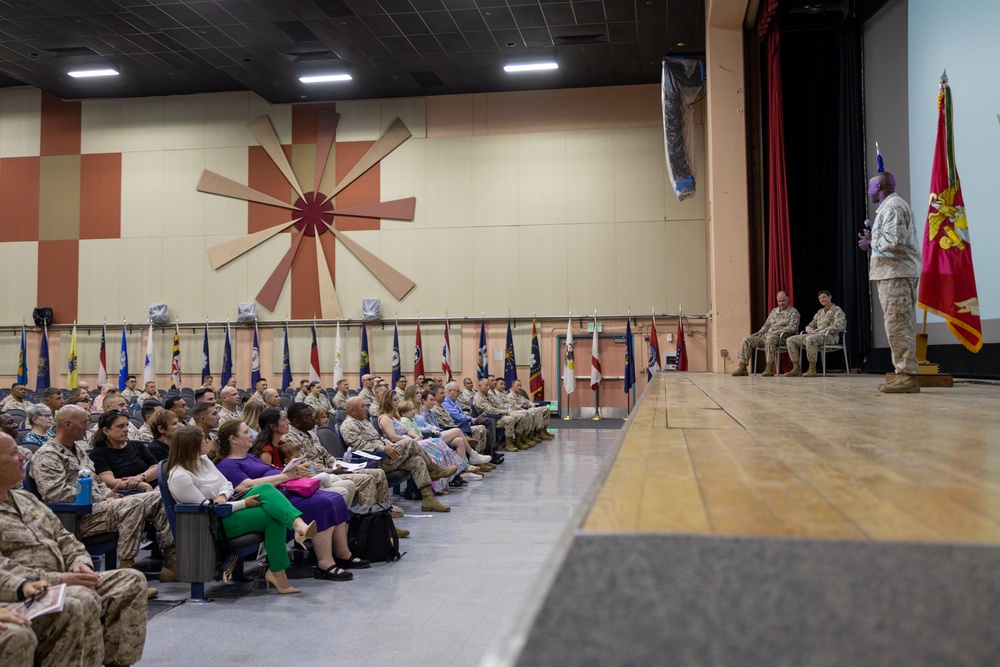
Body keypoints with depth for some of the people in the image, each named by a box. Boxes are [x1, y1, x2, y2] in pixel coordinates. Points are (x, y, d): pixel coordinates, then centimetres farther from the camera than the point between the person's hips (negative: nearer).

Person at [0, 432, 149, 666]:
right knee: (83, 601, -35)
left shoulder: (27, 499, 20)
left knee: (132, 581, -4)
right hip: (26, 596, -9)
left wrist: (80, 564, 0)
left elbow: (64, 539, 21)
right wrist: (56, 579, -21)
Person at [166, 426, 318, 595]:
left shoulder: (203, 460, 9)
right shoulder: (180, 476, -17)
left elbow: (227, 484, 14)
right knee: (273, 516, -23)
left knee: (266, 489, -21)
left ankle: (298, 525, -42)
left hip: (228, 508, 8)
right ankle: (277, 572, -19)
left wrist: (223, 496, -12)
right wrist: (243, 503, -17)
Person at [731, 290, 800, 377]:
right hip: (766, 335, 7)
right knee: (747, 340, -10)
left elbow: (792, 327, -10)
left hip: (781, 337, -7)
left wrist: (776, 332, -19)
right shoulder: (774, 311, 25)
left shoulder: (793, 312, 3)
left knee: (769, 339, -42)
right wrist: (759, 332, 4)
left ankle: (769, 369, -43)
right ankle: (742, 367, -15)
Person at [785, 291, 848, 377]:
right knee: (791, 340, -8)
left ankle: (812, 369, -35)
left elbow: (838, 326, -13)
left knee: (810, 339, -41)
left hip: (830, 336, -8)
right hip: (816, 335, 8)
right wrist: (811, 330, 0)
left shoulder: (837, 310, 3)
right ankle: (796, 368, -14)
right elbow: (809, 326, 26)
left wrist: (821, 331, -17)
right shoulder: (819, 312, 25)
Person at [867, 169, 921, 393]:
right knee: (898, 325, 9)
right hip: (892, 272, 11)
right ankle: (903, 374, 11)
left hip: (895, 273, -11)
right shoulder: (890, 206, 23)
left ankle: (908, 376, -14)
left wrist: (873, 241, -6)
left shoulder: (892, 206, -9)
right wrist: (872, 241, 13)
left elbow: (894, 240, -21)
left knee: (897, 325, -13)